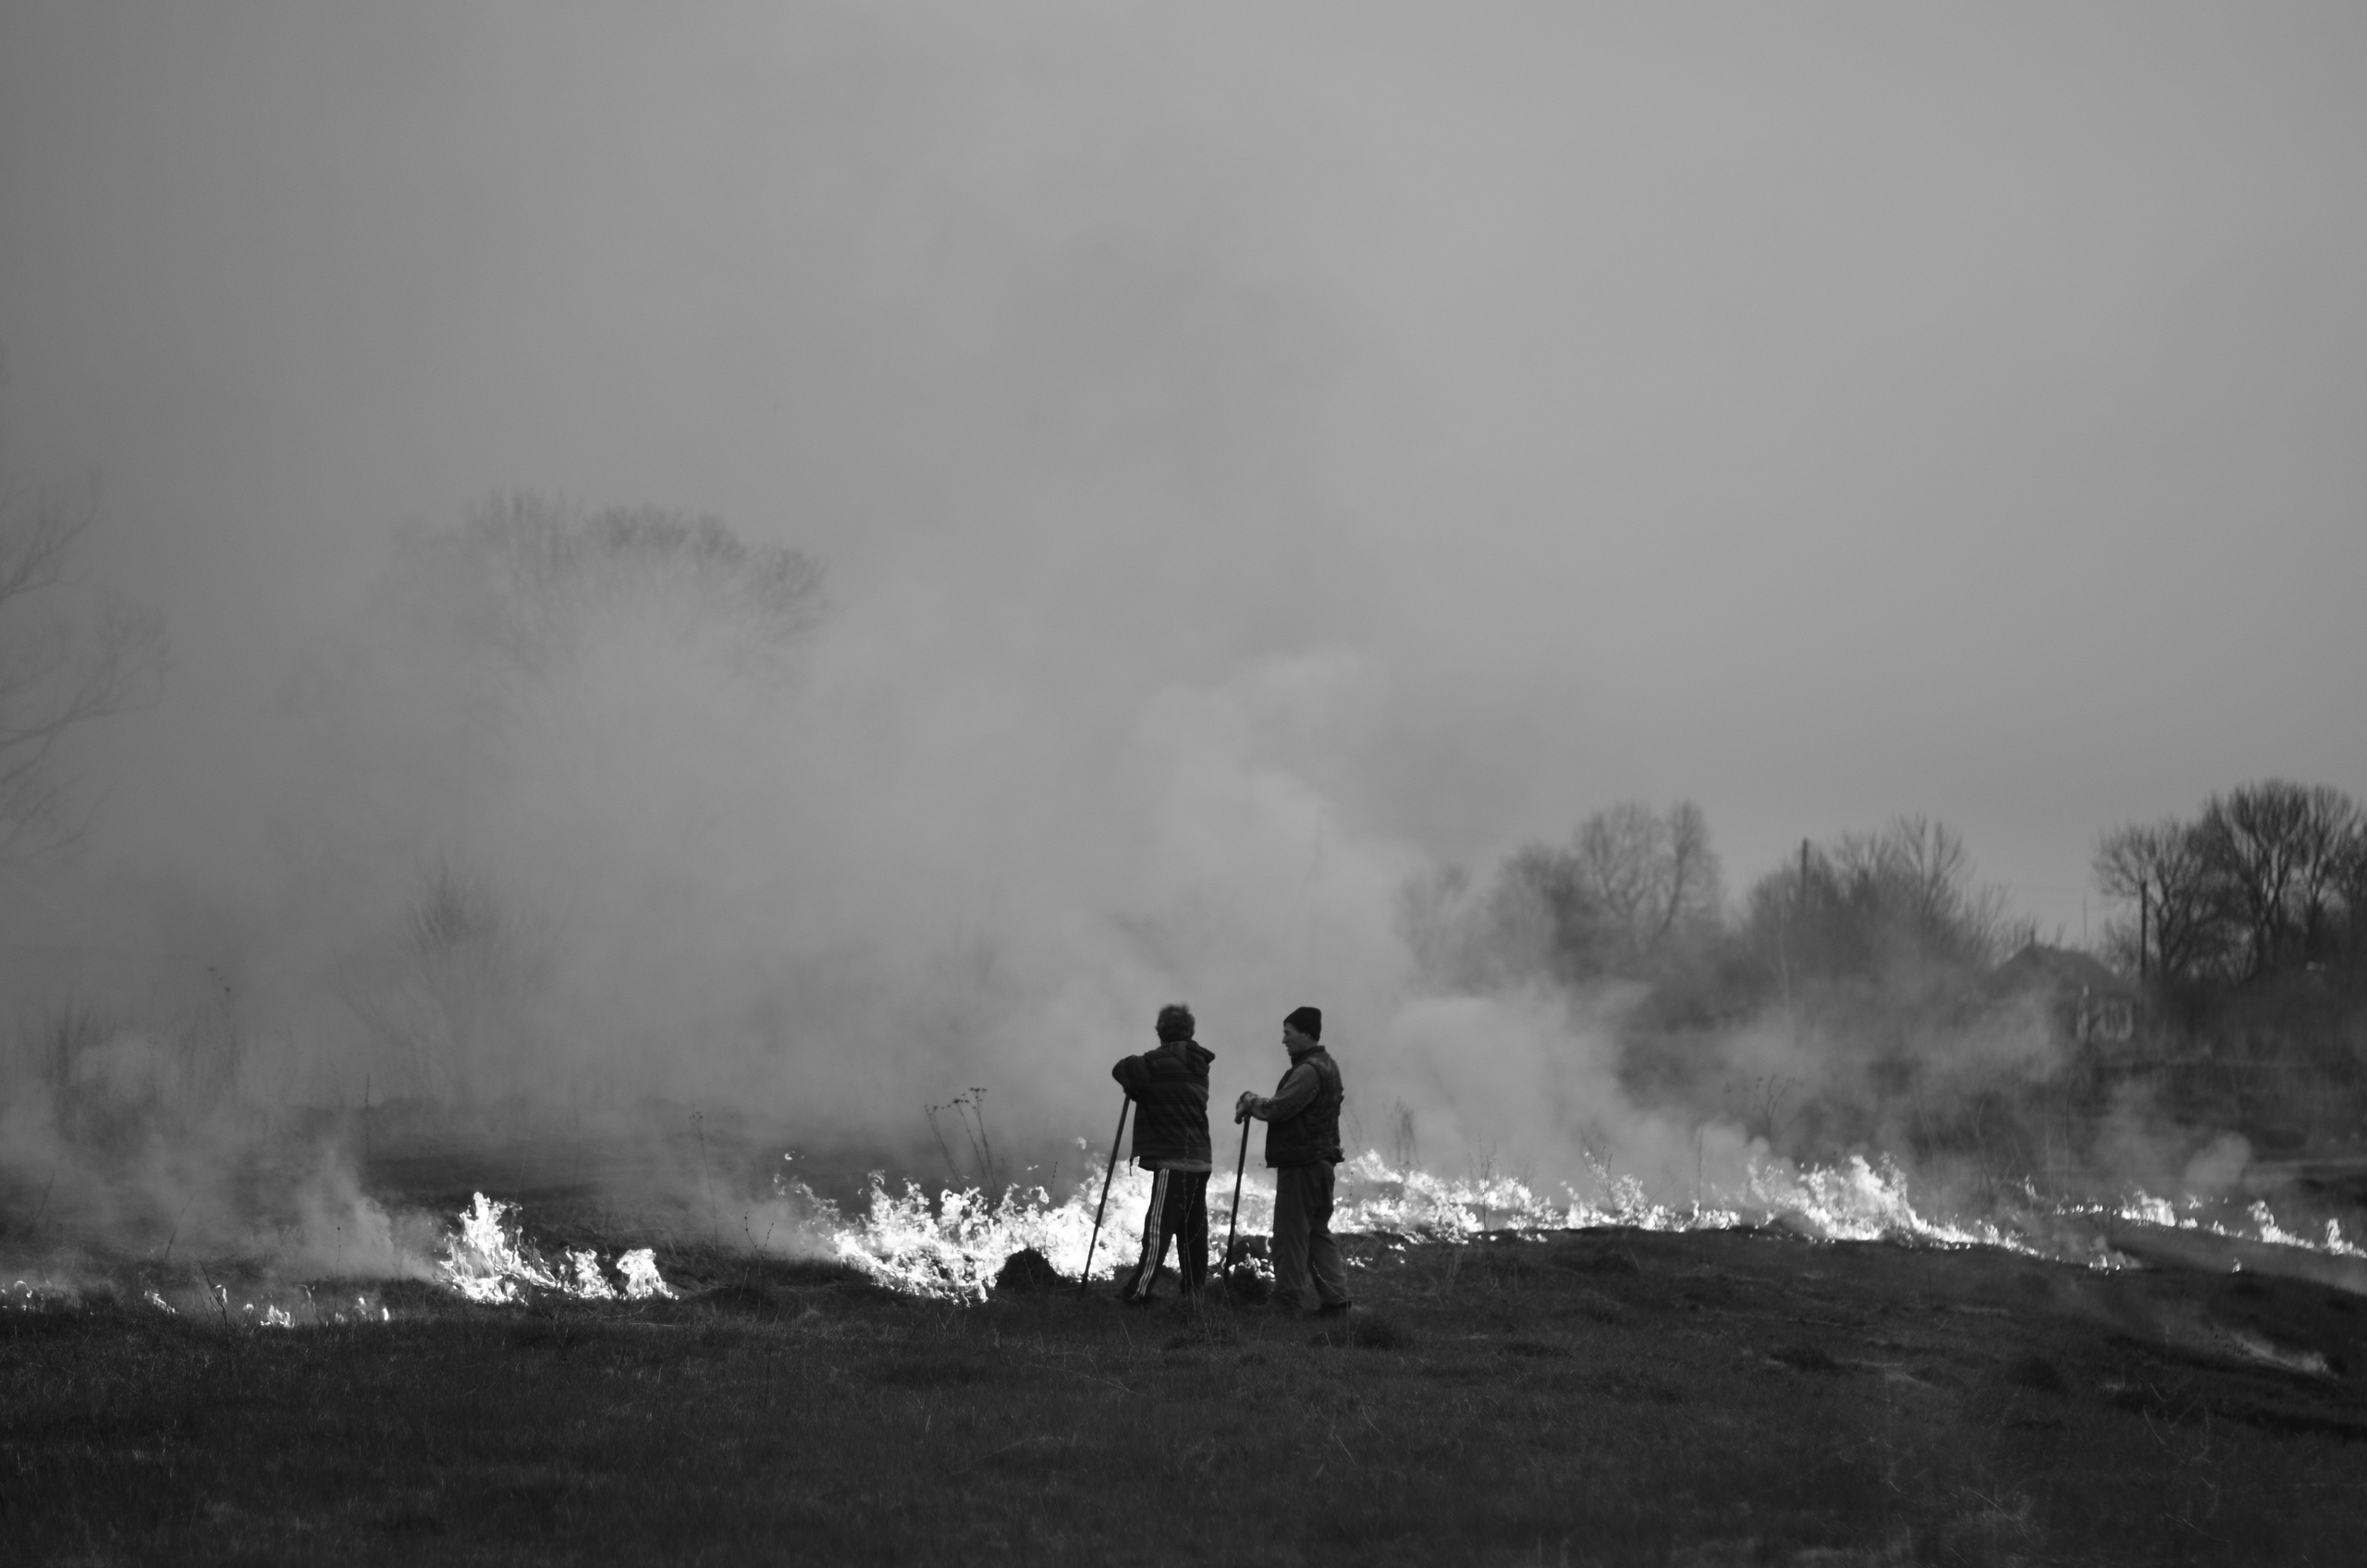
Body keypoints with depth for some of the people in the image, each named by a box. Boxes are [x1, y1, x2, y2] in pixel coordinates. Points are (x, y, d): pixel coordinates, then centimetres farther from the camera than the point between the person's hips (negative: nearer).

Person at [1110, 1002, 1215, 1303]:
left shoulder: (1161, 1062, -12)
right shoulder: (1197, 1065, 15)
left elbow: (1121, 1071, -6)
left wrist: (1134, 1084, 13)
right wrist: (1140, 1089, 7)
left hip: (1172, 1158, -8)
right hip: (1199, 1159, 8)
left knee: (1159, 1227, -11)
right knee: (1193, 1230, 11)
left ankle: (1139, 1292, -14)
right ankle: (1195, 1292, 14)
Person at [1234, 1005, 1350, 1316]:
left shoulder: (1308, 1071, -18)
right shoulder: (1327, 1066, 16)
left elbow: (1278, 1109, -24)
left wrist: (1251, 1101, -4)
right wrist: (1254, 1104, 3)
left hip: (1300, 1164, -10)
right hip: (1322, 1159, 10)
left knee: (1291, 1234, -4)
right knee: (1318, 1231, 14)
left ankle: (1287, 1302, -1)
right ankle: (1335, 1298, 12)